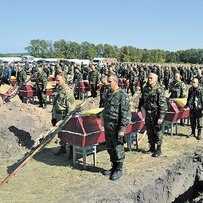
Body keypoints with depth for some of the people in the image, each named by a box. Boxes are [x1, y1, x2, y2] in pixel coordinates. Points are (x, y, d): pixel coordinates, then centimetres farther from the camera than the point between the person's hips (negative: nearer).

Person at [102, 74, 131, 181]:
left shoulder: (122, 95, -13)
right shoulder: (109, 95, 14)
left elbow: (125, 113, -17)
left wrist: (122, 128, -21)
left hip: (116, 127, -8)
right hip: (108, 127, 8)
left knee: (118, 148, 2)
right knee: (109, 148, 15)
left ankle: (119, 169, 15)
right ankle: (114, 167, 31)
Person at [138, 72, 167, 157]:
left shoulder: (159, 89, -14)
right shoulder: (145, 88, 6)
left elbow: (163, 104, -17)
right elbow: (142, 99, 21)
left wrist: (161, 117, -20)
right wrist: (139, 108, 16)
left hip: (156, 114, -6)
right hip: (148, 114, 6)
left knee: (157, 131, 2)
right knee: (149, 131, 14)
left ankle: (158, 149, 15)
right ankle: (152, 147, 29)